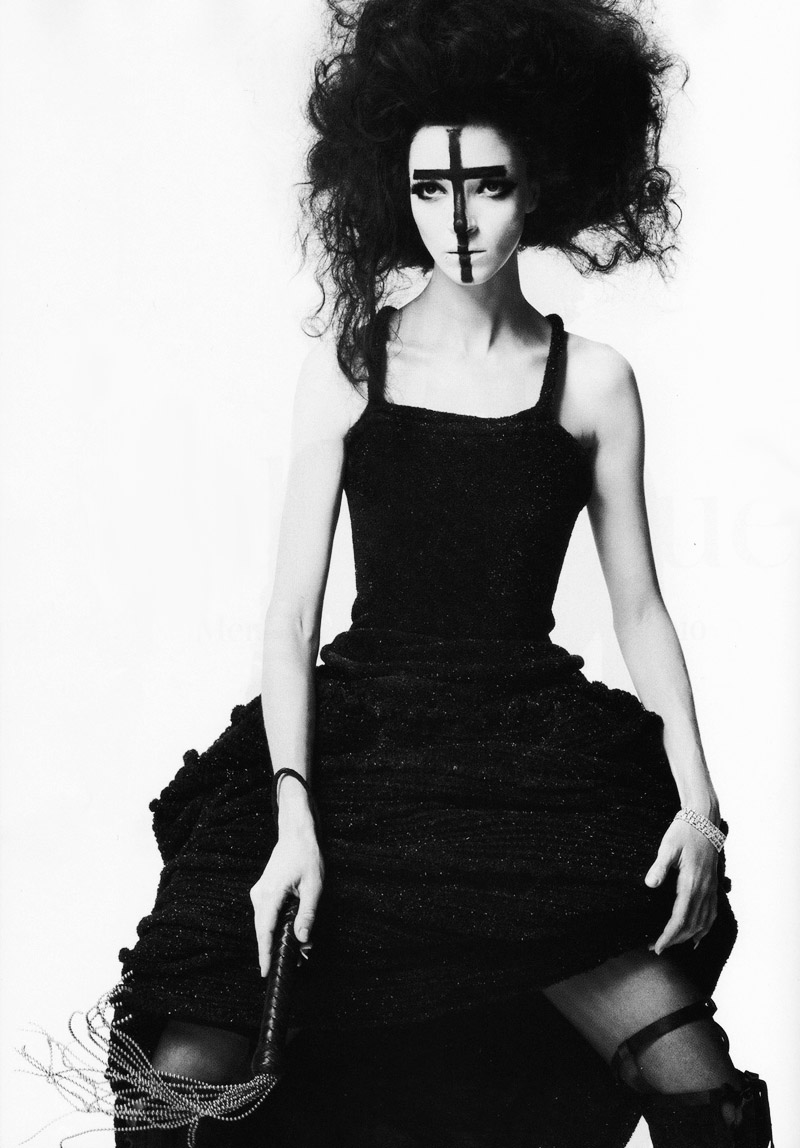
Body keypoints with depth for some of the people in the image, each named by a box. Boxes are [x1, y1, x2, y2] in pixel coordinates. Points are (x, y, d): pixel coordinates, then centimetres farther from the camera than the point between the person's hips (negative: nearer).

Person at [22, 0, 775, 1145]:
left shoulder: (593, 380, 3)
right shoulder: (348, 366, 1)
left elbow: (640, 606, 7)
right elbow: (292, 613, -2)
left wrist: (698, 797, -5)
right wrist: (294, 814, -14)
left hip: (538, 754, 0)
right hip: (355, 743, 0)